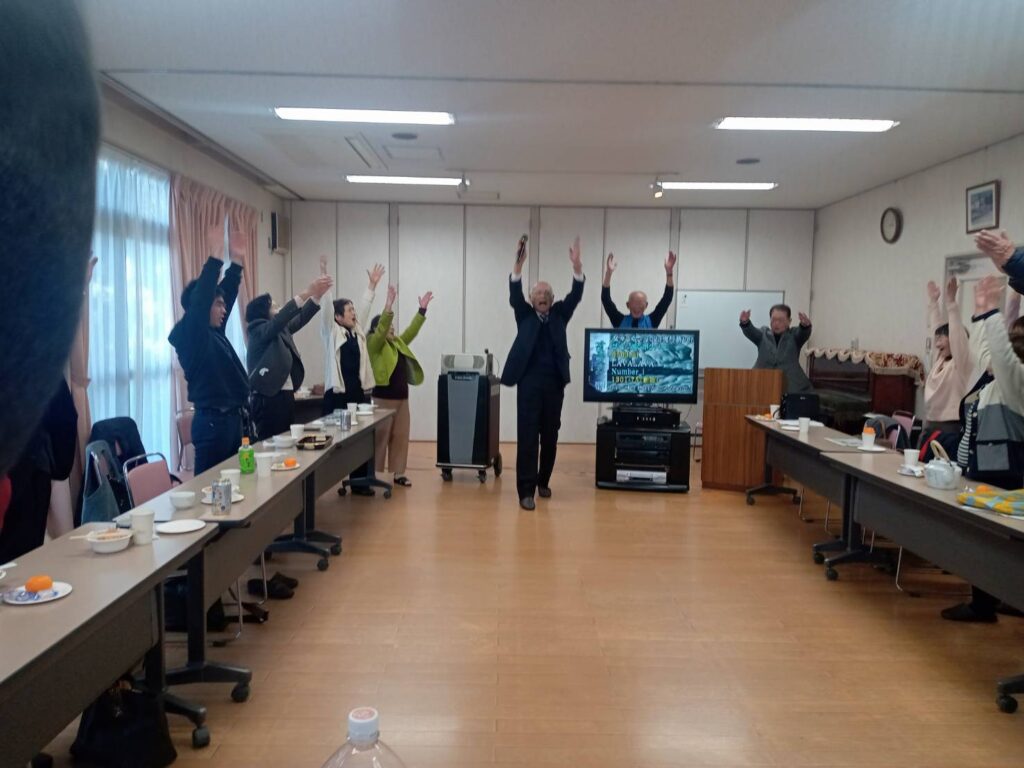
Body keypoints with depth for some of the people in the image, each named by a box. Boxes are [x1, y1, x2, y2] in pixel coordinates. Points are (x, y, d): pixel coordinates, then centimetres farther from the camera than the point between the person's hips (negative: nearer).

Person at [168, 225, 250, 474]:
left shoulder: (214, 332, 13)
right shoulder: (190, 333, -10)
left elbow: (228, 293, 18)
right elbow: (200, 299, -24)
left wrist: (237, 261, 13)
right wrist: (215, 258, -27)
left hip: (231, 417, 9)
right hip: (212, 421, -9)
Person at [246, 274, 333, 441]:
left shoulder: (281, 331, 15)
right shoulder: (259, 331, -8)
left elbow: (300, 319, 11)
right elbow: (281, 317, -23)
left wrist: (317, 295, -3)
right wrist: (307, 293, -28)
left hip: (285, 395, 8)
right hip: (268, 398, -8)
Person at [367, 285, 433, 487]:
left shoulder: (397, 343, 16)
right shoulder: (374, 343, -5)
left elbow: (412, 331, 10)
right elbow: (381, 327, -21)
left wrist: (422, 309, 3)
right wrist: (389, 303, -30)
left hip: (402, 396, 7)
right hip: (383, 397, -7)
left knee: (400, 437, 9)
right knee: (381, 437, -3)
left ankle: (398, 473, 16)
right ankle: (375, 475, 4)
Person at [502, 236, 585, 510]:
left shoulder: (559, 314, 12)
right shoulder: (524, 314, 8)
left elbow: (576, 295, -1)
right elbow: (514, 295, -8)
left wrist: (576, 265, -16)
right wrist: (519, 263, -23)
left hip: (554, 383, 3)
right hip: (529, 382, -2)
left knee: (550, 436, 9)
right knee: (527, 436, -5)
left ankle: (543, 481, 26)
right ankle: (526, 490, -4)